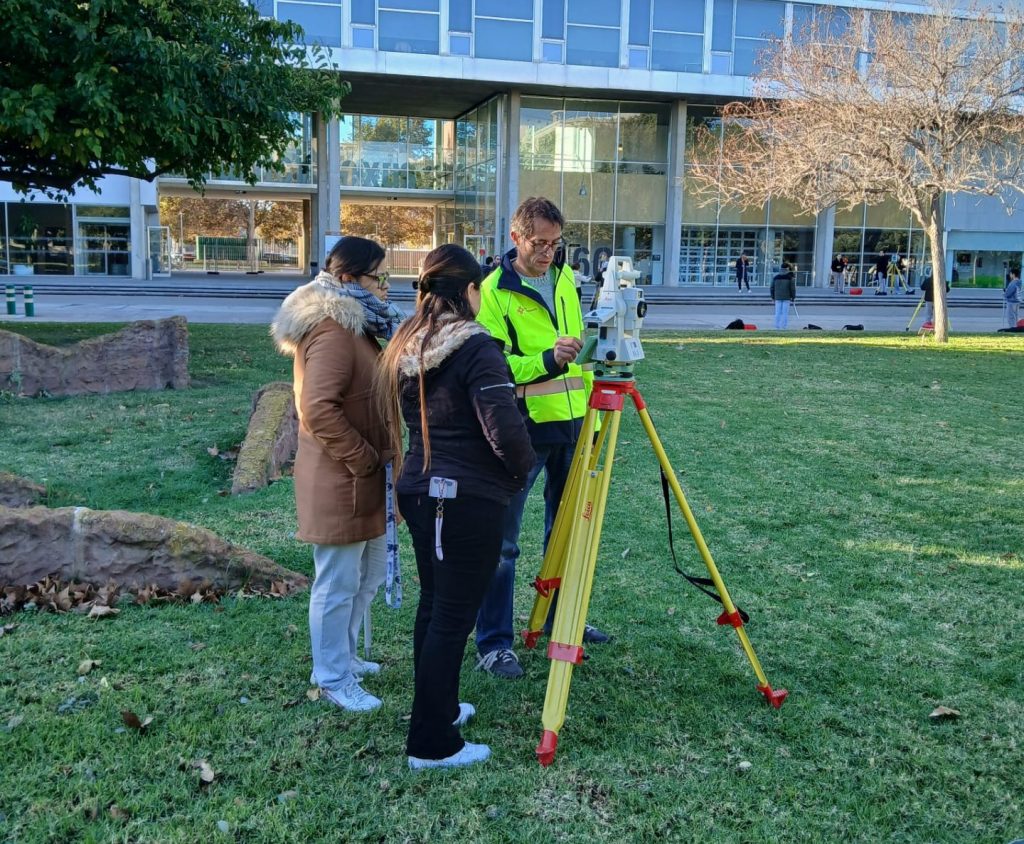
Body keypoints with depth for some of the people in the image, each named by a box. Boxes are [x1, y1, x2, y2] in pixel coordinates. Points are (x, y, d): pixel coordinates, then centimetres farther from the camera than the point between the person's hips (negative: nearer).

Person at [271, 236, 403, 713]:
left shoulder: (355, 326, 14)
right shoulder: (332, 332, -20)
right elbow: (320, 411, -28)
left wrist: (380, 458, 13)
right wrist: (366, 461, -19)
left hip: (362, 477, 10)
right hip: (340, 481, -10)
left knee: (370, 571, 21)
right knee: (338, 583, 3)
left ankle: (342, 655, 37)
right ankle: (332, 679, 18)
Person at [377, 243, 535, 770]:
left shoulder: (405, 346, 7)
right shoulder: (476, 347, -17)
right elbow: (504, 429, -22)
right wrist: (523, 470, -4)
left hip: (417, 490, 8)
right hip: (469, 500, -8)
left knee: (432, 604, 19)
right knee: (453, 615, 0)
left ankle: (437, 708, 34)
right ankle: (432, 744, 9)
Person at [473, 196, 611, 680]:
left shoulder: (564, 277, 10)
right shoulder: (493, 291, -10)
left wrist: (592, 410, 15)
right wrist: (547, 360, -28)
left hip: (571, 423, 7)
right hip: (521, 429, -7)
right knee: (502, 539, -1)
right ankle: (493, 644, 9)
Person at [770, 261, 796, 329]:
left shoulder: (776, 276, 7)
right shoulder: (790, 276, -4)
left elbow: (772, 287, 11)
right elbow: (792, 288, -5)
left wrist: (773, 297, 18)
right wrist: (793, 297, 3)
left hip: (778, 297, 3)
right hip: (787, 297, -3)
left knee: (778, 311, 6)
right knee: (785, 312, 0)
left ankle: (777, 325, 7)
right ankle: (784, 325, -1)